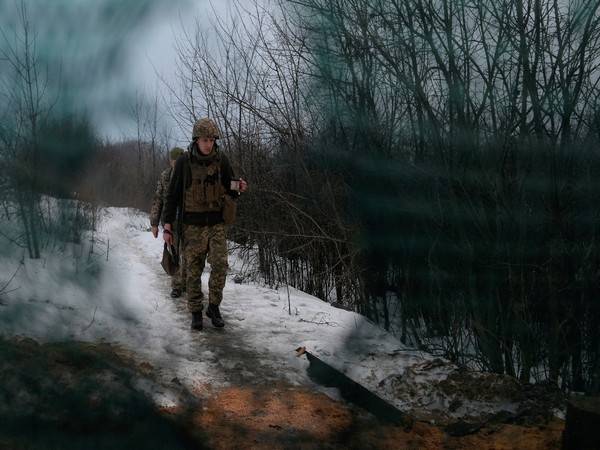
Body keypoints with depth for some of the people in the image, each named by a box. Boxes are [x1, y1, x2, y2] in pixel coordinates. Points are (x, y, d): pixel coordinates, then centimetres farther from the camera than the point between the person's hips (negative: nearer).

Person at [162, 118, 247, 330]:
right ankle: (196, 312, 17)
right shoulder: (184, 162, -5)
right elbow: (172, 195, 0)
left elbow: (230, 190, 11)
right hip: (193, 225, -1)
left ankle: (214, 306, 8)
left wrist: (239, 188, -14)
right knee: (194, 271, 4)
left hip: (217, 224, 1)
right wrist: (167, 224, -5)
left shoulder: (221, 160, 0)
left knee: (220, 264, -10)